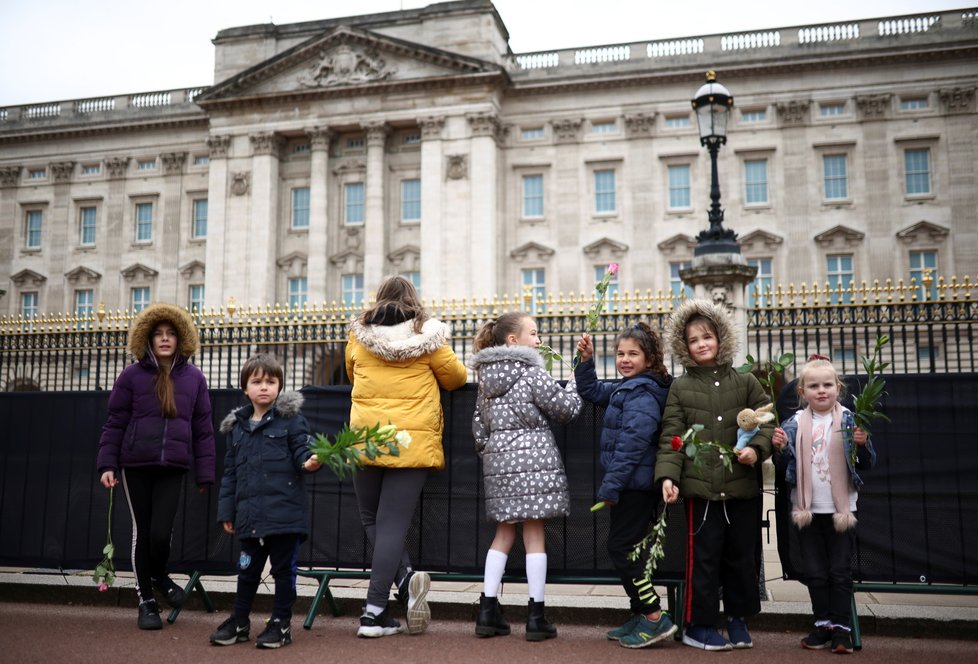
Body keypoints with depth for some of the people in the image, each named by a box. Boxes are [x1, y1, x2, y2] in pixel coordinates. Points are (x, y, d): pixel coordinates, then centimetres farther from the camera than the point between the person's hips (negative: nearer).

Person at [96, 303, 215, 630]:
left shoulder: (194, 378, 5)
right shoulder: (132, 375, 2)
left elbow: (203, 429, 6)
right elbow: (114, 423, 4)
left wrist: (205, 474, 4)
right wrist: (107, 464, -4)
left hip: (173, 468, 0)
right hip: (135, 465, 0)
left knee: (160, 533, -8)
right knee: (142, 532, 7)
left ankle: (160, 577, 26)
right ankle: (146, 600, 24)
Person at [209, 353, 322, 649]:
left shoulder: (291, 418, -2)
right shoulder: (237, 426, 13)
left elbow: (302, 451, -7)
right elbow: (230, 472, 16)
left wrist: (310, 462, -32)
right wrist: (226, 511, 13)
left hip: (285, 513, -4)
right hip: (250, 516, 4)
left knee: (283, 570, 6)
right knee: (247, 569, 15)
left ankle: (281, 623, 20)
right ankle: (239, 621, 30)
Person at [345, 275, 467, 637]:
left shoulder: (359, 335, 5)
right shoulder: (428, 336, -1)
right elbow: (456, 377, 10)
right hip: (412, 443, -1)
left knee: (373, 521, 16)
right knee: (393, 525, 2)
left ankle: (405, 579, -2)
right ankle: (374, 612, -3)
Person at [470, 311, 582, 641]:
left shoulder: (487, 377, 11)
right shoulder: (533, 373, -9)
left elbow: (479, 425, 14)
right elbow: (566, 409, -3)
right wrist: (575, 384, 14)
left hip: (499, 459, 6)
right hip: (533, 458, -6)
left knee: (504, 533, 13)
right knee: (534, 534, 0)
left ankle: (488, 610, 12)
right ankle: (536, 616, 4)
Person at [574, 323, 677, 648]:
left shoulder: (643, 394, -17)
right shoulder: (624, 388, 13)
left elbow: (631, 444, -23)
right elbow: (590, 391, 26)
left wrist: (610, 486, -22)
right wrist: (586, 360, 10)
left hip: (636, 484, -10)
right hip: (632, 484, 10)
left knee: (621, 546, -5)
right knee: (627, 548, 15)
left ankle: (655, 617, 1)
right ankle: (641, 616, 24)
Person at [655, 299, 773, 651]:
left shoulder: (746, 383, 8)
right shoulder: (680, 387, 4)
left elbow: (767, 421, 5)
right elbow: (671, 436, -2)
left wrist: (757, 448, -14)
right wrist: (668, 475, -13)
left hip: (743, 486, 2)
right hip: (701, 486, -2)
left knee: (742, 556, 12)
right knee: (704, 557, 2)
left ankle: (738, 619, 30)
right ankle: (699, 625, 16)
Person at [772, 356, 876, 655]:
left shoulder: (849, 420, -4)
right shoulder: (795, 423, 1)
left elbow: (867, 464, 0)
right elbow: (788, 465, 7)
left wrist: (863, 444, -19)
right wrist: (781, 448, -13)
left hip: (841, 507, -2)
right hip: (808, 507, 2)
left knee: (840, 570, 5)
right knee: (815, 571, 10)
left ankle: (841, 627, 15)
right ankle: (823, 624, 22)